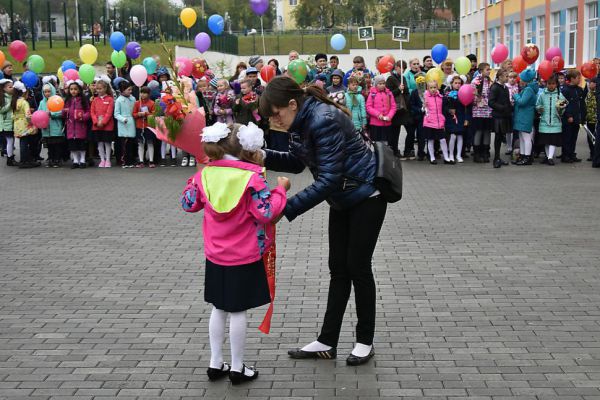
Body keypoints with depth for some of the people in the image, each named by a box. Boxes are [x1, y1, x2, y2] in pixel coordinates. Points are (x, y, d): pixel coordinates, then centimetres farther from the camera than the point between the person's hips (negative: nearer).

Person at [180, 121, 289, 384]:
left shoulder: (205, 174, -2)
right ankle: (237, 368, 14)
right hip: (245, 259, -5)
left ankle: (215, 363, 22)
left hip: (215, 257, 5)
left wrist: (193, 181, 24)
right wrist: (280, 189, -6)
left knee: (219, 309, 16)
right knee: (238, 311, 4)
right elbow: (267, 212, -20)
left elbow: (188, 204, 9)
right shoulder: (252, 178, -16)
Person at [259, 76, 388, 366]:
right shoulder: (303, 120, -3)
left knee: (357, 267, -2)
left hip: (366, 195, -9)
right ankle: (327, 342, 13)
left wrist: (286, 208, -34)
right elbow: (297, 162, 6)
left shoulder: (324, 121, -30)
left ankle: (365, 341, 13)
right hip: (343, 199, 9)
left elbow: (327, 180, -32)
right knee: (338, 269, 9)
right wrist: (264, 157, -9)